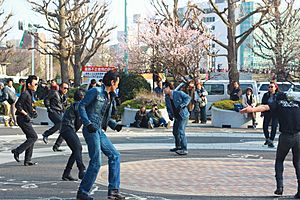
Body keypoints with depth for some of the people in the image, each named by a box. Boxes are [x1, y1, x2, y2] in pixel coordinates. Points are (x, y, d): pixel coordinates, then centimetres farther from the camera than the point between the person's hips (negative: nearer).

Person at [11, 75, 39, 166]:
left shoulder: (30, 93, 15)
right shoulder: (25, 94, -16)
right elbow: (18, 105, -21)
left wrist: (33, 111, 11)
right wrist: (26, 114, -20)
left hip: (26, 119, 10)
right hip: (23, 119, -10)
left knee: (31, 138, 9)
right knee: (34, 137, -11)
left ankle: (27, 160, 12)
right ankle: (17, 151, -5)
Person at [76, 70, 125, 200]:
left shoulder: (110, 97, 17)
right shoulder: (96, 91, -8)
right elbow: (81, 106, -10)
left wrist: (115, 125, 6)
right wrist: (88, 123, -20)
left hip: (99, 131, 9)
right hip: (91, 130, -9)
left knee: (114, 155, 7)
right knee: (96, 162, -9)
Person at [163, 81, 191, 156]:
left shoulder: (178, 93, -14)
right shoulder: (167, 97, 6)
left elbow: (188, 98, -14)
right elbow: (168, 107, 15)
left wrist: (181, 106, -23)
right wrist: (170, 114, -3)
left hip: (183, 115, -8)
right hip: (176, 117, 8)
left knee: (181, 131, -18)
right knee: (175, 131, 18)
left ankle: (184, 149, -17)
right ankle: (178, 147, 39)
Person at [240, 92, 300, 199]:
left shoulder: (277, 103, 7)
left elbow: (265, 107, -13)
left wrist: (253, 109, -29)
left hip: (285, 136, -2)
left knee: (279, 161, 17)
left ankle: (279, 186, 2)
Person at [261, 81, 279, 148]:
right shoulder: (266, 95, 4)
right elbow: (263, 104, 10)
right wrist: (262, 112, 5)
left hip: (275, 114, -3)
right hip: (267, 113, 3)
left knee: (274, 127, -4)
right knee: (265, 127, 3)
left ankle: (271, 141, 6)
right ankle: (267, 139, 27)